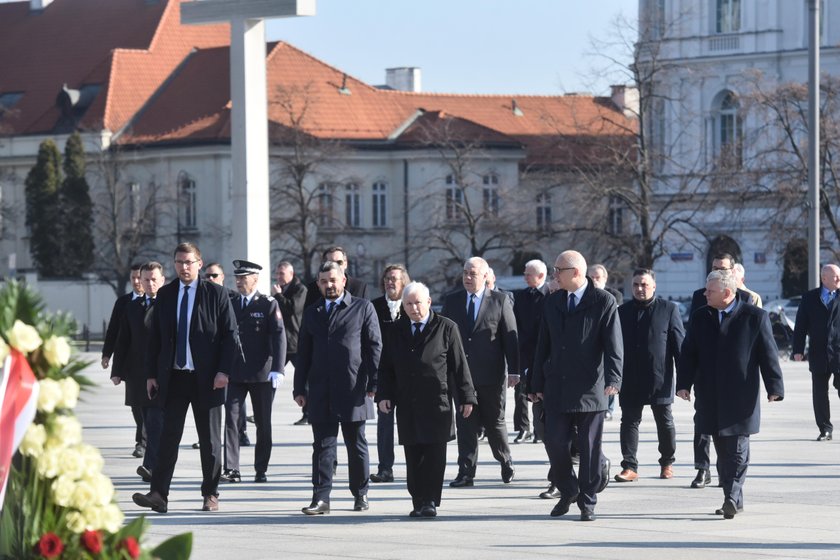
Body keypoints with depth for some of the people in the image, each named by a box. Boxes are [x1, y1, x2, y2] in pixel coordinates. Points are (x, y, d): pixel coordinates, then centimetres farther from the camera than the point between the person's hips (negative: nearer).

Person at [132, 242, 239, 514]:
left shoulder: (216, 294, -1)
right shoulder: (165, 294, 8)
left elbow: (230, 335, -3)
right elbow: (154, 337, 11)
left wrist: (224, 371, -12)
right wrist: (151, 373, 5)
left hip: (206, 379, -2)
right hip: (174, 377, 2)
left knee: (210, 439, 6)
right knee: (169, 436, -2)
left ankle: (210, 495, 15)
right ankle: (159, 494, -6)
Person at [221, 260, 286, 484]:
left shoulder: (269, 305, -1)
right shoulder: (230, 305, 11)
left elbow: (279, 337, -7)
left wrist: (277, 369, -18)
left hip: (261, 374, -3)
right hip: (235, 373, 3)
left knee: (263, 423, 5)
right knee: (231, 418, -8)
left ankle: (261, 470, 13)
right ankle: (232, 469, -10)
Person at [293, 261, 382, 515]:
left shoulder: (363, 308, 4)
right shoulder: (311, 313, 15)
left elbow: (375, 346, 1)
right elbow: (303, 353, 15)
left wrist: (372, 384, -6)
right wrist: (300, 388, 7)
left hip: (353, 389, -2)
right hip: (321, 391, 2)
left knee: (356, 445, 6)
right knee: (322, 445, -2)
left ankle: (360, 494, 17)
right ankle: (321, 498, -5)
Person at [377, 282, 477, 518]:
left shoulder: (446, 328, 2)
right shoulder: (395, 331, 12)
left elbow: (459, 365, 2)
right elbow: (386, 367, 14)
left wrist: (466, 397, -1)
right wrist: (384, 394, 1)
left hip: (437, 404, -3)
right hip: (407, 405, 3)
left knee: (434, 455, -5)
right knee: (413, 457, 3)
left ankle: (430, 501, -3)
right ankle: (418, 502, 8)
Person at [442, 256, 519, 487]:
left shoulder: (500, 301, -1)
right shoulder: (451, 301, 7)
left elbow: (511, 337, -2)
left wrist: (513, 371, -6)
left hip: (491, 374, -2)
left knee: (494, 422, 8)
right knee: (465, 423, 1)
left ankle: (506, 463, 29)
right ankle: (466, 472, 3)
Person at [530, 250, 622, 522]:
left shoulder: (604, 302, -5)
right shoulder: (553, 303, 11)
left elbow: (613, 345, -10)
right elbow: (543, 346, 14)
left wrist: (613, 379, -23)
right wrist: (537, 384, 11)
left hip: (590, 387, -4)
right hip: (557, 388, 4)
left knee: (590, 448, 2)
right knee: (555, 444, 0)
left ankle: (587, 503, 12)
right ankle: (567, 491, 22)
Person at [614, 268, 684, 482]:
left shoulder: (669, 309, 0)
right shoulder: (622, 311, 7)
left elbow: (679, 343, 0)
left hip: (659, 378, -2)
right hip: (630, 379, 2)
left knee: (665, 422, 9)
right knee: (629, 421, -1)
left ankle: (667, 463, 25)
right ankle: (629, 466, 0)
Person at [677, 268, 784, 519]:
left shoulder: (755, 317, -2)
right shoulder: (700, 318, 10)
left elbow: (768, 354, -2)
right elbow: (688, 354, 10)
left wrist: (774, 388, -6)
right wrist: (683, 383, 0)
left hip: (741, 399, -4)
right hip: (711, 399, 4)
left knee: (737, 452, -8)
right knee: (723, 452, 7)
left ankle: (732, 498, -10)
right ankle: (734, 500, 13)